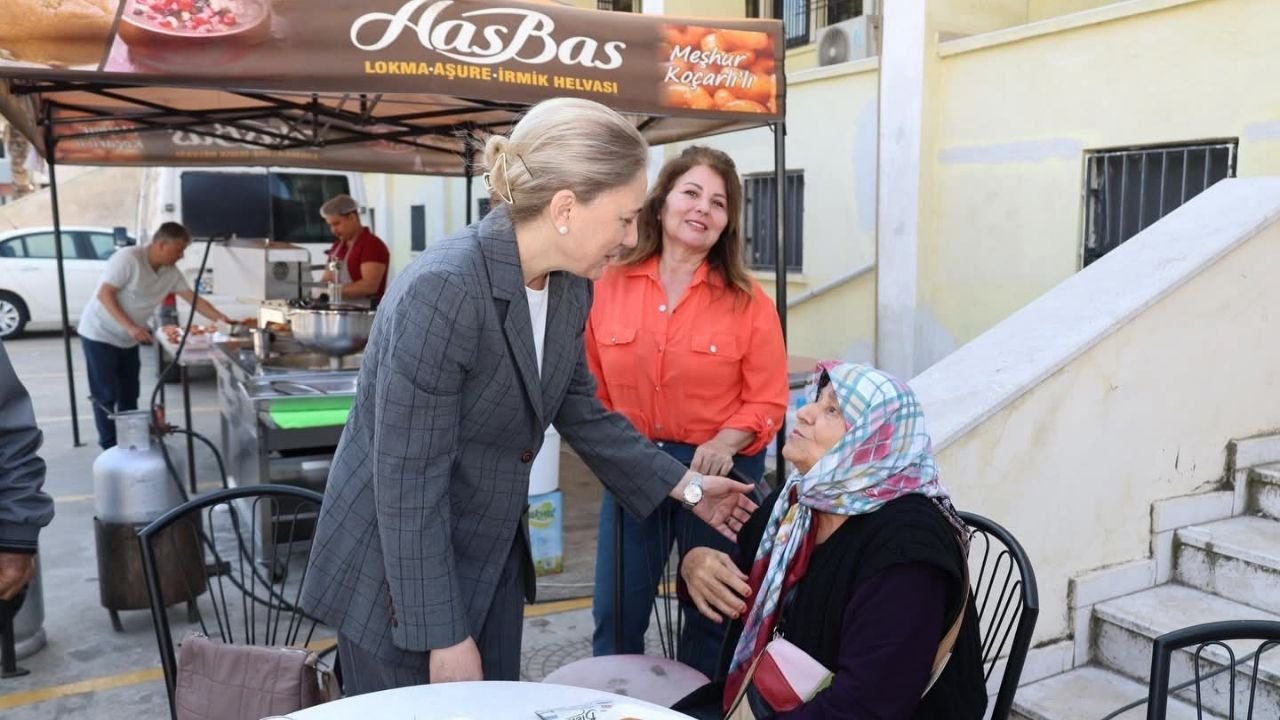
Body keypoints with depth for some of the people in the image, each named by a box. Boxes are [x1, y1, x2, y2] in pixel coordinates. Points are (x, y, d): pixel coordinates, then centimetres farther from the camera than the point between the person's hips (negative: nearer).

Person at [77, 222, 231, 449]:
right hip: (100, 334, -7)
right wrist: (130, 326, -30)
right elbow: (104, 295, -23)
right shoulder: (128, 258, -22)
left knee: (129, 395, 10)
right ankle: (110, 448, 3)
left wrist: (220, 318, -12)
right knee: (106, 395, -4)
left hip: (128, 340, 7)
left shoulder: (171, 272, -1)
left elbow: (194, 298, 1)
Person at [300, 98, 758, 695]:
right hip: (400, 577, -7)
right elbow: (409, 484, -26)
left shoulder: (570, 288, -5)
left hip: (494, 559, 8)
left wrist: (686, 485, 8)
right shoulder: (442, 291, -29)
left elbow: (581, 412, 9)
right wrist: (445, 635, -19)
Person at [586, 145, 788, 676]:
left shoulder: (747, 301, -7)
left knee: (711, 616, 16)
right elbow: (593, 386, 5)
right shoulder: (611, 286, -2)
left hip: (719, 471, -1)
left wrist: (724, 442, -23)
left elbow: (768, 401, -7)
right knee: (615, 617, 11)